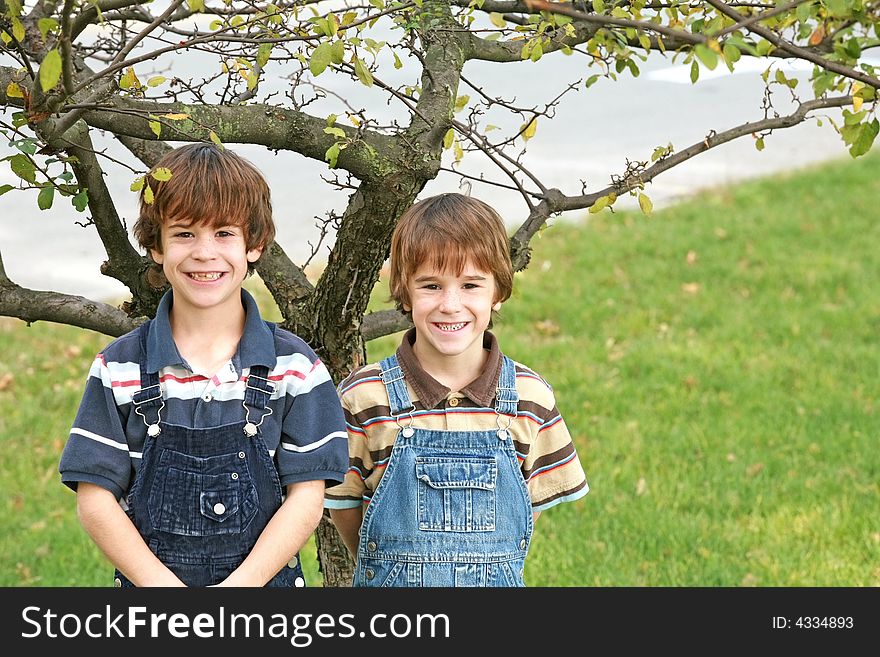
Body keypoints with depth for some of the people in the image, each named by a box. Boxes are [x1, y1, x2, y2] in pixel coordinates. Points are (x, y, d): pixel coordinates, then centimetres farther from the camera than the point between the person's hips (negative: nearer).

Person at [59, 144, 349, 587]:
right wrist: (164, 585, -16)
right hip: (147, 582, 0)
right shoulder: (120, 369, -2)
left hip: (265, 583, 0)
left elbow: (306, 497, -5)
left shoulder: (294, 366, -2)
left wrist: (238, 586, -17)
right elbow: (95, 499, -4)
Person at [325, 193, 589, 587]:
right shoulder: (363, 398, -10)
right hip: (392, 582, -1)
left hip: (497, 580, 1)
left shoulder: (530, 398, -5)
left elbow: (535, 502, 4)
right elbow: (343, 507, -2)